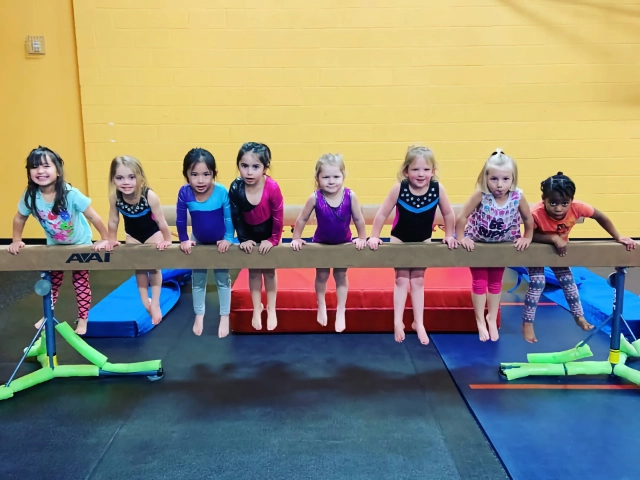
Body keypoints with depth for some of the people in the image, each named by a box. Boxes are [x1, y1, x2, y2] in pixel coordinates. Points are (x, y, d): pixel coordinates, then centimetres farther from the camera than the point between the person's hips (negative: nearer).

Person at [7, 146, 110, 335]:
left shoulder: (70, 194, -35)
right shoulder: (30, 196, -24)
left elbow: (93, 217, -28)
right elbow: (19, 218, -4)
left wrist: (105, 239, -25)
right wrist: (16, 241, -3)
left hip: (80, 243, -3)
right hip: (54, 245, 3)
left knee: (81, 282, 7)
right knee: (53, 281, 18)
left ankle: (82, 319, 21)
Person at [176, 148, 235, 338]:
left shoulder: (222, 191, -30)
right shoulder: (184, 192, -25)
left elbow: (229, 218, -18)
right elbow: (180, 219, -11)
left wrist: (228, 239, -19)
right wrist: (184, 240, -8)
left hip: (220, 242, -2)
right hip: (198, 242, 2)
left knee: (222, 279, 12)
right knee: (197, 280, 16)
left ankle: (225, 316, 28)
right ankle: (199, 315, 35)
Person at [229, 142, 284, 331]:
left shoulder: (272, 187, -32)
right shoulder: (235, 187, -26)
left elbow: (278, 216, -21)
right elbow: (235, 216, -14)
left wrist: (273, 239, -15)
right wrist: (243, 239, -12)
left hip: (269, 233, -2)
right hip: (249, 234, 2)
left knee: (269, 271, 13)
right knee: (253, 272, 13)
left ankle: (271, 308, 29)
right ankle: (257, 308, 31)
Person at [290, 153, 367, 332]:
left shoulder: (350, 196, -25)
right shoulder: (315, 198, -26)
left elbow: (359, 219, -12)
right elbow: (301, 219, -12)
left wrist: (362, 239, -5)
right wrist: (296, 239, -6)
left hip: (344, 243, 0)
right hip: (321, 243, 0)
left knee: (341, 276, 14)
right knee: (321, 275, 17)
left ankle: (341, 311, 30)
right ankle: (321, 306, 42)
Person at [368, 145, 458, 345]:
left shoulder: (437, 188, -21)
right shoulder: (399, 188, -26)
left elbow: (448, 214, -6)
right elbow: (382, 214, -18)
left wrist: (449, 236, -1)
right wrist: (374, 237, -15)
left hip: (423, 240, 1)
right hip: (400, 239, -1)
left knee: (418, 280, 10)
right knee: (401, 279, 3)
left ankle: (418, 322, 18)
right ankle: (398, 321, 10)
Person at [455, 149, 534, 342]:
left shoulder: (518, 196, -27)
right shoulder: (480, 194, -34)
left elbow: (528, 219, -9)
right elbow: (462, 217, -26)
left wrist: (527, 238, -4)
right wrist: (460, 238, -19)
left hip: (502, 244, 2)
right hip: (477, 242, -2)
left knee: (496, 282, 18)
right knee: (479, 281, 8)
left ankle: (492, 318, 37)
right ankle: (480, 320, 26)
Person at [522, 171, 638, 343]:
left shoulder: (577, 207, -32)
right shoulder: (536, 213, -42)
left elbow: (601, 217, -14)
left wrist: (618, 237, -12)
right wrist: (553, 238, -42)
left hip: (560, 249, 4)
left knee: (568, 281, 11)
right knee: (537, 283, -11)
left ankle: (579, 316, 30)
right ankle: (527, 323, 3)